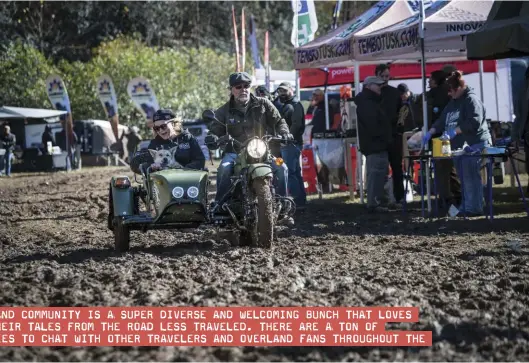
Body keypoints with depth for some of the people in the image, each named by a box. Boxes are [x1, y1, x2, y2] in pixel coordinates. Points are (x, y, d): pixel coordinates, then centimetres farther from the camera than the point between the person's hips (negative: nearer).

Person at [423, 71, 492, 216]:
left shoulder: (472, 100, -10)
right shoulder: (453, 103, 19)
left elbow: (474, 122, -21)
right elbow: (442, 120, 21)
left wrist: (455, 131, -23)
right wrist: (431, 132, 7)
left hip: (474, 144, -9)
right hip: (458, 146, 9)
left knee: (470, 177, -11)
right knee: (464, 178, 10)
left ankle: (473, 208, -10)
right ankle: (465, 207, 14)